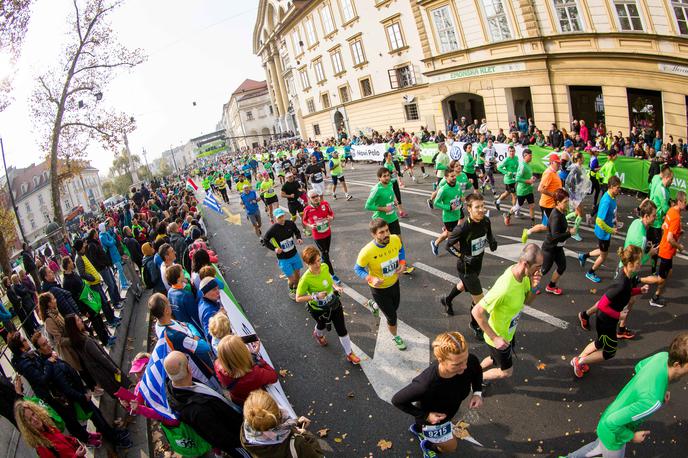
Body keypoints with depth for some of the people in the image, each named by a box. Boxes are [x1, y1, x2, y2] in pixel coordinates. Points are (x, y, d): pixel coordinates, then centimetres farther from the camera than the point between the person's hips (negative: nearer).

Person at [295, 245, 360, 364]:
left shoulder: (325, 266, -19)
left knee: (342, 329, 11)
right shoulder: (305, 279, -34)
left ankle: (349, 353, 34)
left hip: (334, 303, 3)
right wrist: (315, 296, -35)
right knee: (322, 325, 30)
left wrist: (336, 286, -11)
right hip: (318, 309, -3)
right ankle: (318, 334, 68)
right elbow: (298, 298, -24)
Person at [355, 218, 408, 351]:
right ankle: (395, 337, 44)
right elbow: (358, 269, -16)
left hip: (394, 283, 5)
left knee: (395, 307, 29)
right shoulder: (367, 251, -35)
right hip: (379, 289, -5)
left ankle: (373, 304, 62)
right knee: (392, 317, 9)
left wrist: (402, 263, -15)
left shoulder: (395, 239, -23)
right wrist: (371, 279, -32)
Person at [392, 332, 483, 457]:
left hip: (449, 410, 6)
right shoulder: (425, 385, -48)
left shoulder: (470, 361, -35)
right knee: (451, 447, 21)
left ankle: (418, 429, 70)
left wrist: (477, 393, -20)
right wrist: (425, 416, -26)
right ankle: (428, 446, 52)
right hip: (431, 418, -5)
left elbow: (477, 370, -6)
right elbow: (397, 400, -29)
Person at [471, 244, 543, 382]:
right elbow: (477, 312, -35)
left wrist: (534, 287, -22)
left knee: (497, 359, 30)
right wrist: (495, 338, -30)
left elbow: (527, 301, -1)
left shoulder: (523, 274, -15)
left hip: (509, 332, 8)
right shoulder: (504, 289, -41)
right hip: (499, 337, -7)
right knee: (506, 372, 15)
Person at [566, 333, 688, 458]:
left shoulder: (663, 356, -21)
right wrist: (631, 436, -16)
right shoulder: (652, 402, -41)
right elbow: (611, 422, -33)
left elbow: (639, 366, 4)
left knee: (599, 447, 33)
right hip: (613, 435, -7)